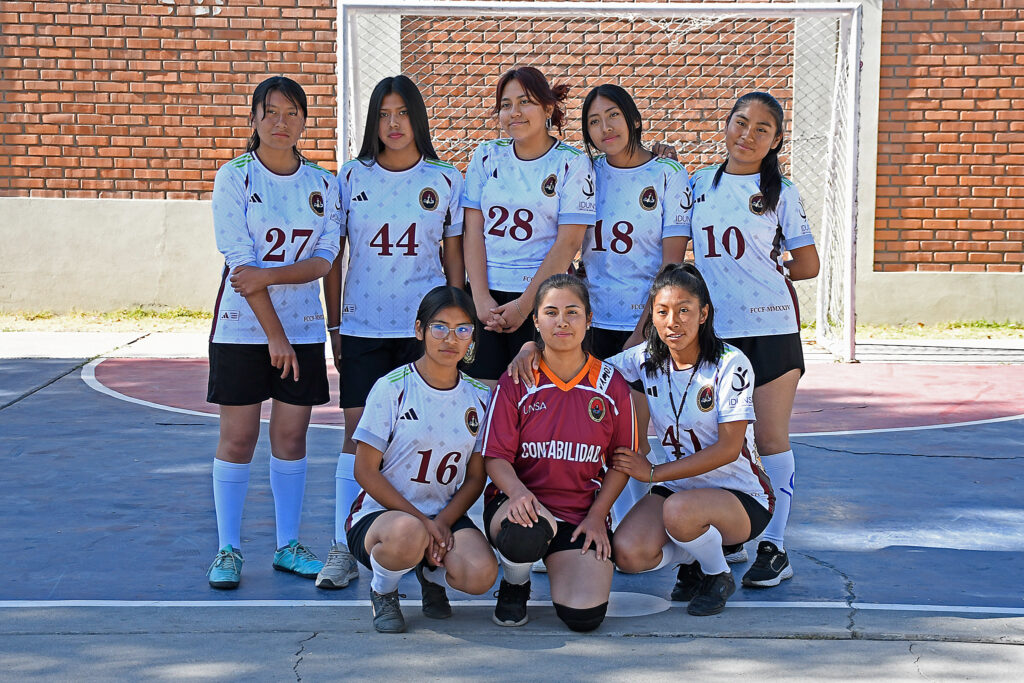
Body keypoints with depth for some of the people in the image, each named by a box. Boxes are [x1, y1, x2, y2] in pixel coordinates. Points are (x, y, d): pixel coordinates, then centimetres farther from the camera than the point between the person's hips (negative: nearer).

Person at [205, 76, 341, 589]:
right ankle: (228, 550, 10)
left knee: (291, 435, 6)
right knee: (238, 436, 0)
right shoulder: (234, 177, -4)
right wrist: (274, 334, -15)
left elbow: (324, 259, -1)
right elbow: (240, 262, -11)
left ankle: (288, 546, 16)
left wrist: (268, 276, -18)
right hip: (242, 326, -3)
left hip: (303, 325, 3)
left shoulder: (322, 183, 6)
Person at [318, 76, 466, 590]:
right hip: (363, 325, 0)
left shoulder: (445, 180, 5)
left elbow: (454, 258, 9)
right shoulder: (351, 177, 6)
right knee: (358, 429, -3)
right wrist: (333, 325, 5)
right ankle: (342, 548, 1)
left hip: (424, 323, 0)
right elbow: (332, 257, 9)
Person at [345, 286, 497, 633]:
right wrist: (420, 520, -17)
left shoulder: (479, 397, 4)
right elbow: (365, 470, -9)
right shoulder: (393, 388, -8)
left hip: (445, 516, 4)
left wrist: (442, 521, -12)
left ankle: (431, 572, 11)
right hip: (381, 511, -3)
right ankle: (382, 591, -3)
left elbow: (475, 478, 6)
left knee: (481, 575, -27)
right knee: (407, 535, -40)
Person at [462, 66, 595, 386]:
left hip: (543, 296, -3)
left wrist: (524, 304, -12)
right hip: (486, 294, 3)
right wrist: (481, 299, -7)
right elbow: (473, 230, 4)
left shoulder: (571, 163, -1)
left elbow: (568, 242, -7)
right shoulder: (487, 155, 8)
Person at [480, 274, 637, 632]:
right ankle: (514, 585, 0)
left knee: (584, 616, -18)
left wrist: (597, 516, -5)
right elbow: (496, 456, -5)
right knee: (524, 534, -40)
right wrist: (517, 492, -27)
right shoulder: (516, 381, -2)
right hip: (522, 504, -1)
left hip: (581, 513, 2)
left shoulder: (611, 385, 2)